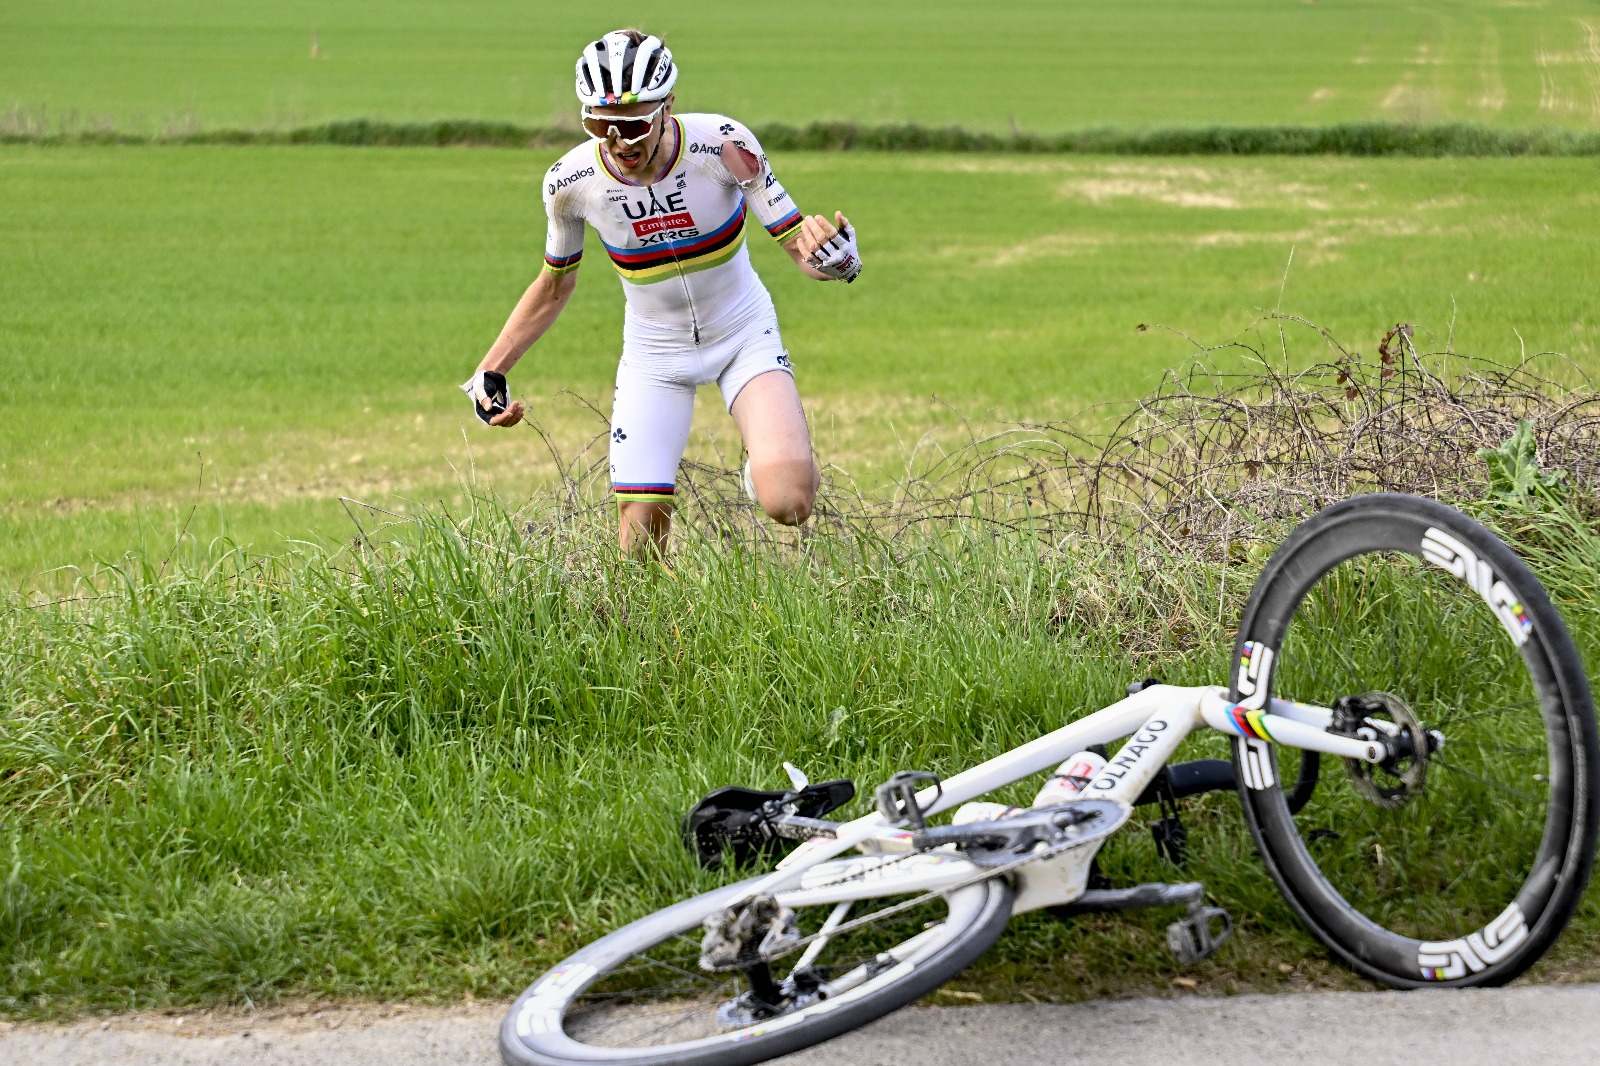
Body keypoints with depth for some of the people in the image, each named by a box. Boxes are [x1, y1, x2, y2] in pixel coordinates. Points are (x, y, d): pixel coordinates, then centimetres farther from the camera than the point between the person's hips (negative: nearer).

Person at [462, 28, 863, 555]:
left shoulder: (723, 145, -24)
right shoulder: (571, 181, -17)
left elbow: (797, 242, -17)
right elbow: (554, 287, 3)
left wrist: (832, 255, -41)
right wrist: (489, 372, -2)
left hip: (744, 337, -1)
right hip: (654, 352, 2)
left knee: (787, 504, -23)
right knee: (639, 545, -7)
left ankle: (767, 464, 14)